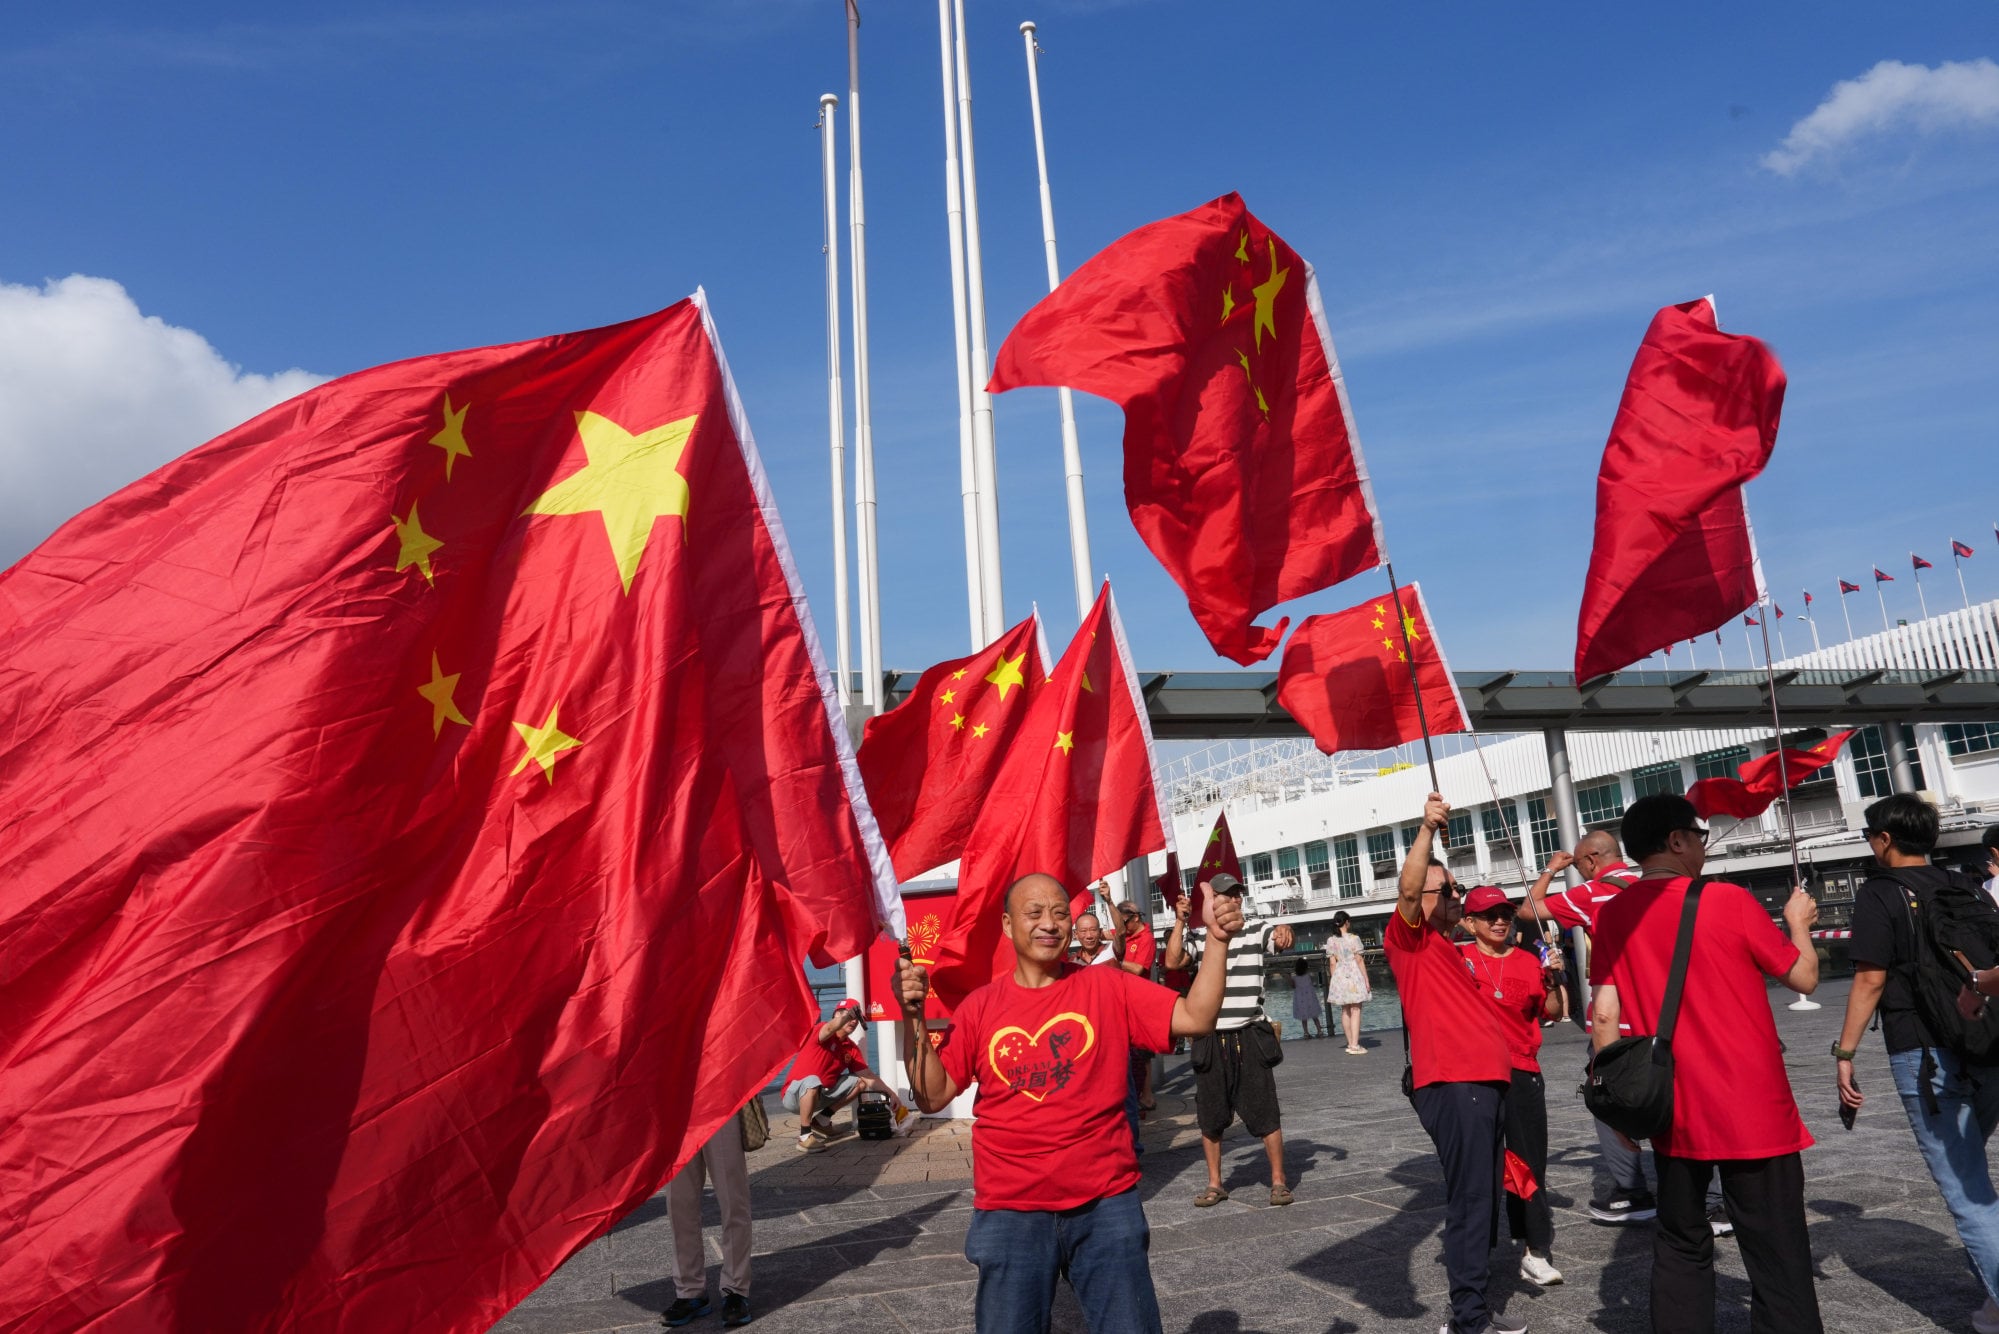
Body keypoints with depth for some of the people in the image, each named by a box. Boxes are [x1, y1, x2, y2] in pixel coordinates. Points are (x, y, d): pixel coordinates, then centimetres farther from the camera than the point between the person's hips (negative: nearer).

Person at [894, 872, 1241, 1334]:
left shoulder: (1107, 987, -1)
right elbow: (933, 1096, -1)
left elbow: (1196, 1018, -8)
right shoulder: (979, 1006, 1)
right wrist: (914, 1017, -14)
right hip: (1009, 1213, 1)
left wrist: (1217, 940, -20)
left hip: (1106, 1205, 0)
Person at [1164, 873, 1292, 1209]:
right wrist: (1179, 922, -12)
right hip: (1211, 1039, 2)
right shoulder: (1199, 934, 3)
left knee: (1265, 1114, 1)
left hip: (1250, 1036, -2)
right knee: (1210, 1117, 10)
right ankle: (1214, 1184, 23)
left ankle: (1279, 1181, 15)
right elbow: (1172, 961, -8)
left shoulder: (1256, 930, 0)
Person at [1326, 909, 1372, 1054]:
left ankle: (1351, 1044, 18)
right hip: (1354, 976, -5)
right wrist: (1366, 980, -3)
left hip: (1339, 976, 5)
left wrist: (1333, 980, 11)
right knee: (1355, 1010, -3)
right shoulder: (1354, 938, -8)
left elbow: (1332, 963, 4)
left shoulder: (1331, 941, 4)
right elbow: (1360, 961, -8)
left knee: (1345, 1011, 12)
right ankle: (1355, 1045, -7)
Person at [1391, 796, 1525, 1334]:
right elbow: (1406, 890, -23)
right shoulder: (1409, 939, -3)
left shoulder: (1451, 951, 23)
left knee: (1487, 1199, 13)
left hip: (1487, 1081, 9)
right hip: (1453, 1083, -9)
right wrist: (1426, 829, -28)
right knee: (1470, 1201, -8)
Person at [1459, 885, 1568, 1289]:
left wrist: (1553, 980, -7)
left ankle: (1537, 1251, 7)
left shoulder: (1529, 962, 6)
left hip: (1523, 1073, 2)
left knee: (1530, 1163, 1)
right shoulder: (1458, 958, 0)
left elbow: (1552, 1014, 9)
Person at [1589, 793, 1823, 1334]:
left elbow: (1604, 1015, 0)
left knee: (1681, 1244, 16)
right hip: (1752, 1109, -4)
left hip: (1672, 1110, 4)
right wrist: (1798, 921, 18)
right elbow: (1805, 978, 0)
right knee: (1777, 1256, 4)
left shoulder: (1611, 915, 0)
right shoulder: (1729, 901, -11)